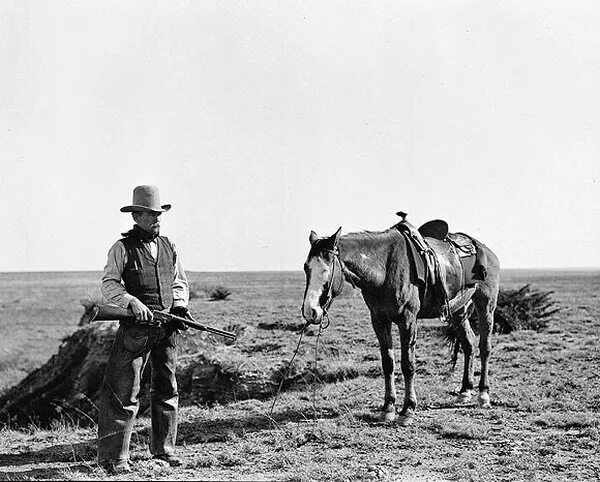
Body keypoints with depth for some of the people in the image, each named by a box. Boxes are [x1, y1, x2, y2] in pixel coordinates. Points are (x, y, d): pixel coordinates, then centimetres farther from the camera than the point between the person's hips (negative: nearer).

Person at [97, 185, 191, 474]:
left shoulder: (168, 247, 13)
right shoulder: (123, 248, -3)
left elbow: (179, 283, 19)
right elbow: (108, 284, -8)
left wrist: (180, 306, 1)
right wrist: (132, 302, -24)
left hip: (167, 329, 6)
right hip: (136, 328, -5)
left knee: (167, 390, 12)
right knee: (124, 393, -6)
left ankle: (164, 448, 25)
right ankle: (113, 457, -3)